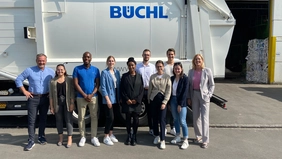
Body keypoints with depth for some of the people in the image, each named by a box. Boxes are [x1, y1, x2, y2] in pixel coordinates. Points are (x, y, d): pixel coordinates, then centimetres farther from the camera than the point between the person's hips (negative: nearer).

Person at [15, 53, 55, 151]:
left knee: (43, 118, 12)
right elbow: (18, 80, 1)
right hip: (33, 98, -2)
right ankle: (31, 141, 4)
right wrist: (24, 91, -4)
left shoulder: (51, 72, 3)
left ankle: (41, 137, 26)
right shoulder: (29, 70, -3)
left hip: (45, 98, 2)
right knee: (31, 120, -2)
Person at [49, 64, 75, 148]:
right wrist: (51, 107, 0)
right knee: (59, 120, 11)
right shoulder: (53, 81, 4)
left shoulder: (69, 80, 1)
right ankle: (60, 138, 26)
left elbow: (72, 93, -2)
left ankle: (70, 139, 9)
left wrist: (72, 103, -9)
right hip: (57, 103, 2)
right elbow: (51, 95, 4)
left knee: (68, 120, 0)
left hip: (67, 102, -2)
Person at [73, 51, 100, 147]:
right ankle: (82, 137, 17)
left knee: (94, 117, 4)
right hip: (81, 97, -1)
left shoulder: (95, 70, 5)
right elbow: (76, 84, -4)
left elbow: (97, 84, 3)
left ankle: (94, 137, 13)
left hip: (93, 97, 1)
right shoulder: (77, 69, 1)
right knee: (81, 117, 5)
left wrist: (91, 95, -10)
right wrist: (84, 95, -11)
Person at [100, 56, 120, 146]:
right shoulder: (104, 72, -7)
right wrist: (107, 99, -16)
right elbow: (103, 87, -11)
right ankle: (106, 137, 8)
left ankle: (110, 134, 28)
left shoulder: (117, 72, 10)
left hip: (115, 98, 6)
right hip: (108, 98, -6)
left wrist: (120, 98, 7)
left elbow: (119, 85, 12)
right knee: (110, 117, -6)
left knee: (112, 117, 14)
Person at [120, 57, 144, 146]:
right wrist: (127, 99, -9)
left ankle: (134, 137, 17)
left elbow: (142, 90, 4)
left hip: (137, 102, 1)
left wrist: (137, 100, -7)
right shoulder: (124, 76, 4)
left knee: (136, 120, 3)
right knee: (128, 119, 6)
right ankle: (129, 136, 20)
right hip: (127, 102, 0)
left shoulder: (139, 76, 7)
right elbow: (122, 89, 1)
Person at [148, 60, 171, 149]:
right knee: (155, 118, 10)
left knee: (162, 119, -5)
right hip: (153, 99, 3)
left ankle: (162, 140, 1)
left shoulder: (167, 77, -3)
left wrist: (164, 102, -12)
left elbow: (168, 91, -6)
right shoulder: (152, 77, 5)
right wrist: (149, 99, 11)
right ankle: (156, 136, 27)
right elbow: (150, 89, 10)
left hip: (162, 99, -3)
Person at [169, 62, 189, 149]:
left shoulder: (185, 78, -9)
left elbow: (184, 92, -12)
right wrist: (169, 103, 6)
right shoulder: (172, 78, 8)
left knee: (182, 121, -5)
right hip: (173, 100, 6)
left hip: (181, 101, -6)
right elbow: (170, 91, 10)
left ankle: (186, 140, 5)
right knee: (175, 119, 14)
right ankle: (178, 137, 29)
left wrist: (180, 104, -14)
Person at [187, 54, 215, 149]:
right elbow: (189, 85, 8)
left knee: (204, 118, -4)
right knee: (195, 117, 11)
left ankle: (205, 140, 5)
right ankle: (198, 136, 29)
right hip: (194, 95, 4)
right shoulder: (191, 71, 4)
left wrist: (209, 95, -8)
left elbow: (212, 84, 1)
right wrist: (189, 97, 5)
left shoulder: (207, 71, -5)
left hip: (204, 95, -4)